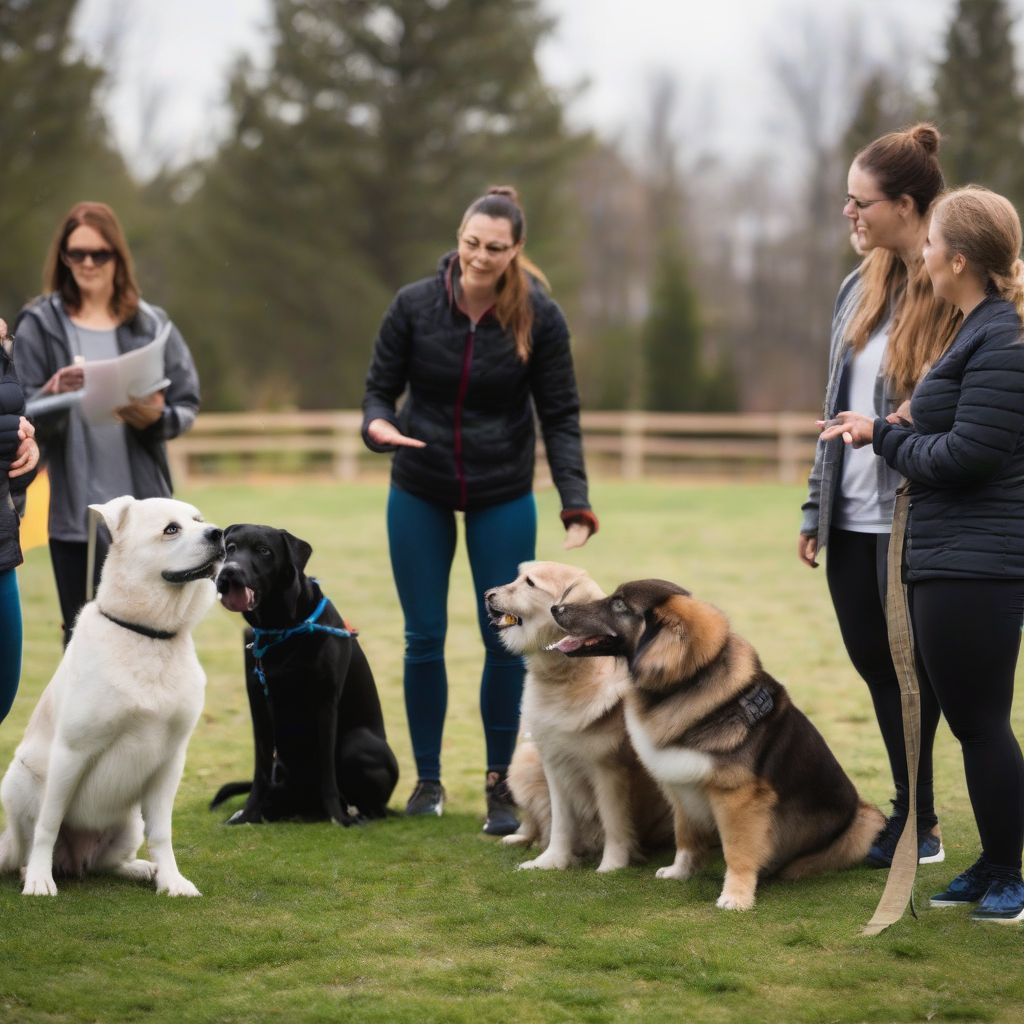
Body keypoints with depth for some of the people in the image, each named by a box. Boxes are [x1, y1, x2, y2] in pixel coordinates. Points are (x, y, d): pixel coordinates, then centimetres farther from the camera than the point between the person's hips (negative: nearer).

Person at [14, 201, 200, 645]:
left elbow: (188, 403, 4)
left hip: (143, 508, 1)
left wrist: (156, 417, -17)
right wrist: (55, 395, -25)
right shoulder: (39, 325, 1)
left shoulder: (151, 324, 6)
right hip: (73, 510, -1)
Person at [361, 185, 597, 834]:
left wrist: (576, 502, -18)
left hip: (504, 499, -1)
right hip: (419, 495, 1)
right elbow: (380, 388, -1)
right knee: (425, 638, 5)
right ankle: (428, 780, 18)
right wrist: (378, 425, -25)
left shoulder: (539, 317, -12)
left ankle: (501, 784, 14)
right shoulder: (414, 305, -10)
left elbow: (561, 416, -8)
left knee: (505, 640, 1)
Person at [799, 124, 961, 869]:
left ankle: (915, 823, 15)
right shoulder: (865, 286, 11)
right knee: (875, 663, 13)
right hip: (854, 515, 8)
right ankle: (915, 817, 26)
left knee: (908, 670, 2)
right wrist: (817, 507, 15)